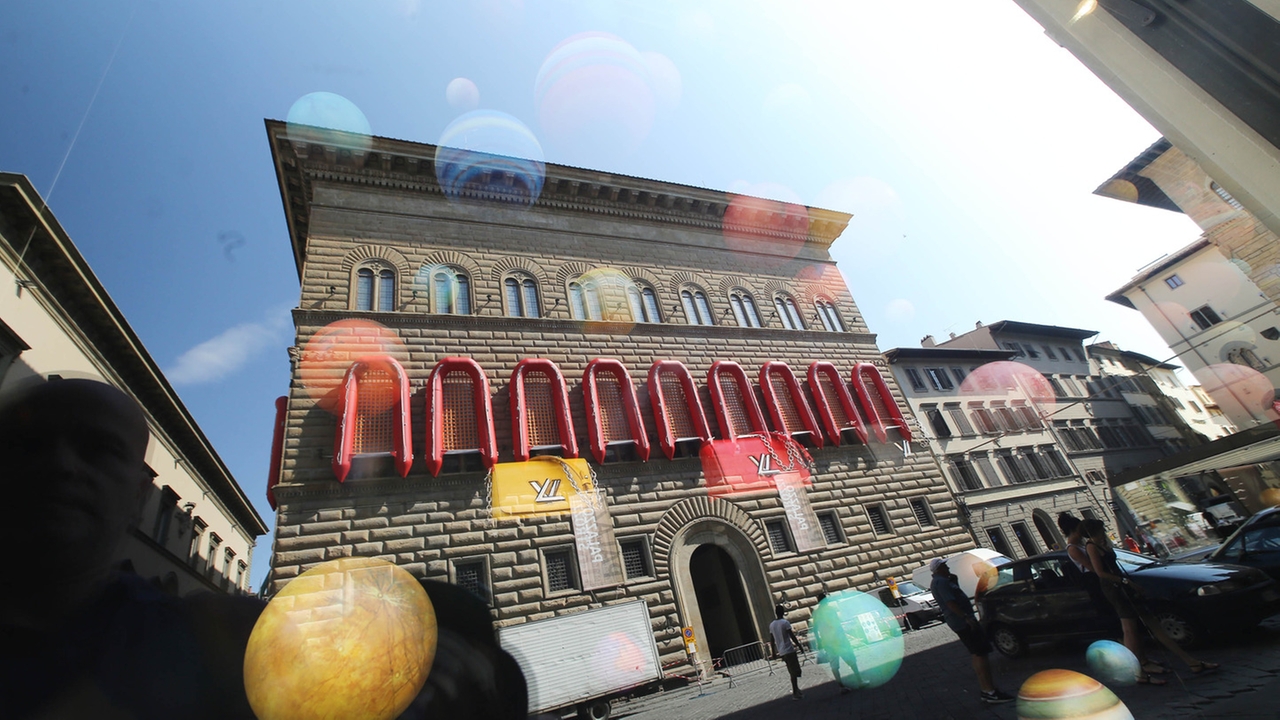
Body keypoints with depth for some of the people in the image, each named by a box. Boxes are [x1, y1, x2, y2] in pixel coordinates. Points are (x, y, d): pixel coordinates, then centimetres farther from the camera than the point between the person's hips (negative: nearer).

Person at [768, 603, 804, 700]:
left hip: (781, 652, 7)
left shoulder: (771, 625, 9)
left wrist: (774, 652, 19)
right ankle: (795, 693, -1)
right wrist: (799, 646, -6)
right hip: (789, 650, -7)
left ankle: (796, 690, 29)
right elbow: (792, 636, -14)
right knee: (794, 672, 0)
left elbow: (772, 640, 12)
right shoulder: (785, 622, -11)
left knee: (792, 671, 20)